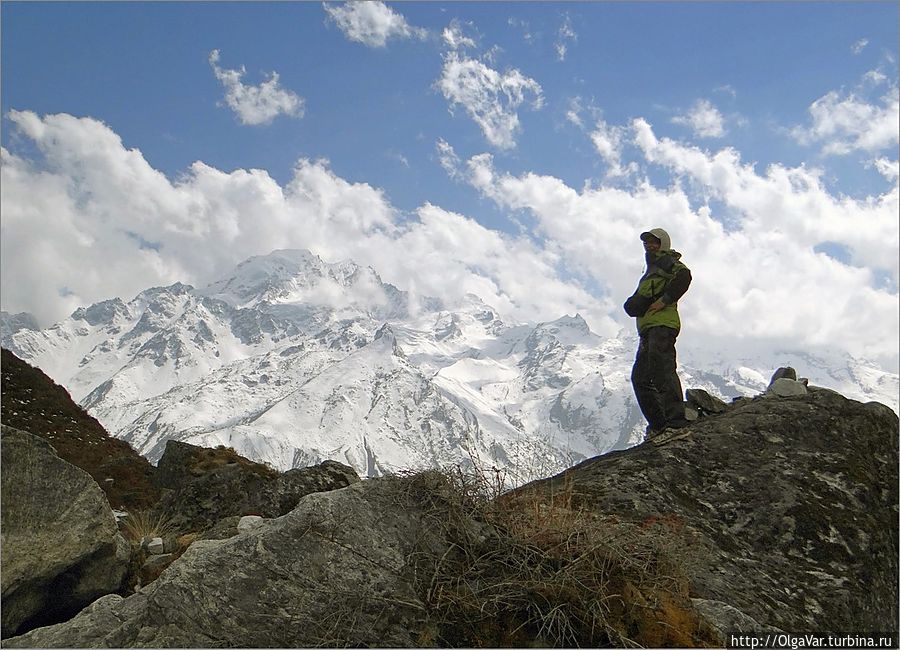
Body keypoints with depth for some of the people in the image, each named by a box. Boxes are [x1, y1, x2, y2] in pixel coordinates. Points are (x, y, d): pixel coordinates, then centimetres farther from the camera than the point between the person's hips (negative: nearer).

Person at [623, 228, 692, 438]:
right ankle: (658, 424, 7)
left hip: (662, 323, -10)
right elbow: (631, 306, 25)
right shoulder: (650, 272, 32)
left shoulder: (665, 260, 5)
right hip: (648, 328, 10)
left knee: (662, 370, -19)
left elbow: (684, 275, -18)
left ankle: (676, 422, -22)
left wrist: (664, 300, -18)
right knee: (640, 378, 6)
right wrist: (635, 303, 2)